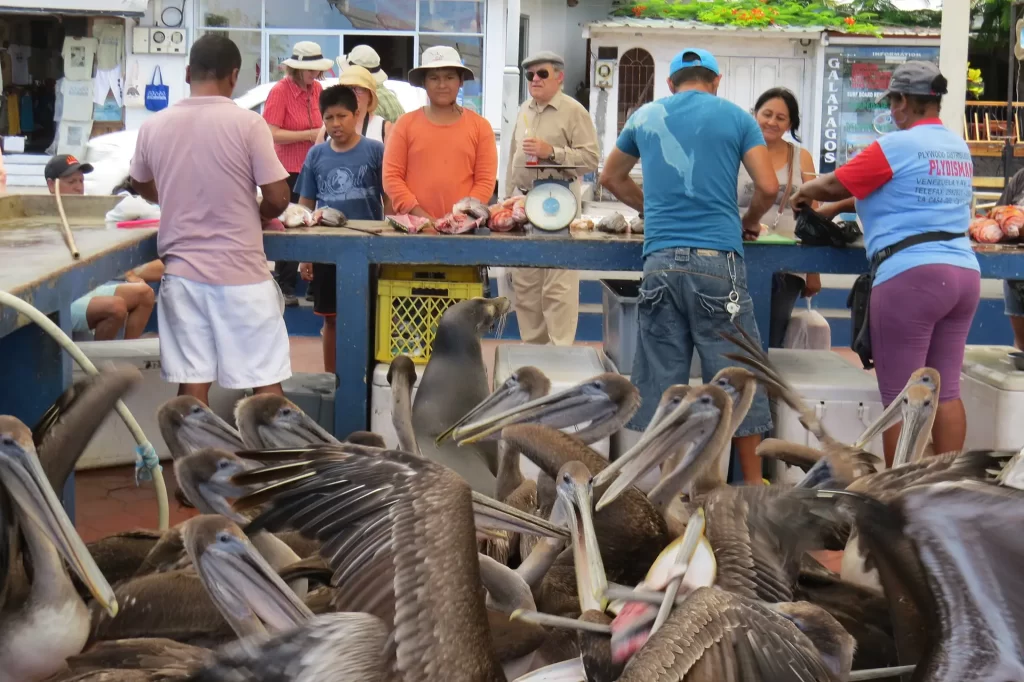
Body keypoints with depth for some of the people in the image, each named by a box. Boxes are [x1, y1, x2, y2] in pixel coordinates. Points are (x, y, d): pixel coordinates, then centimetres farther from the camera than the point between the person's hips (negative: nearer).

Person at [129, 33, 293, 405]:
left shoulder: (154, 126, 1)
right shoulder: (247, 123, -11)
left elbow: (143, 187, 19)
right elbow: (278, 198, -11)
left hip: (182, 272, 3)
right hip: (241, 272, -3)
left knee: (192, 383, 6)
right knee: (266, 381, 6)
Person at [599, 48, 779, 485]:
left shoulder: (646, 117, 16)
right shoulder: (735, 117, 7)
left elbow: (611, 177, 29)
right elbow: (768, 187, 1)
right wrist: (749, 222, 18)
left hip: (660, 260, 3)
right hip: (717, 258, -2)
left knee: (661, 373, 6)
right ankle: (753, 483, 11)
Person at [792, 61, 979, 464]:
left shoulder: (896, 146, -8)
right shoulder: (959, 148, 16)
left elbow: (834, 186, -2)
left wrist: (804, 194, 21)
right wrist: (836, 206, 30)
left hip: (912, 275, -8)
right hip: (964, 272, 8)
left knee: (901, 399, -1)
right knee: (945, 391, 10)